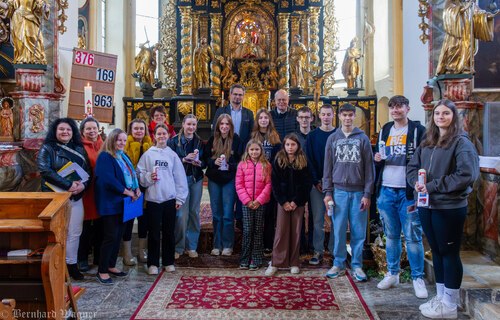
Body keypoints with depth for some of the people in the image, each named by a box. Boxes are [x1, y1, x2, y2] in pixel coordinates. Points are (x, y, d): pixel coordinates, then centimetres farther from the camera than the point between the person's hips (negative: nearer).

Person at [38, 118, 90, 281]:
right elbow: (45, 170, -16)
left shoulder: (79, 149, 12)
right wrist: (68, 185, -21)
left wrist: (83, 185, -13)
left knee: (74, 232, 7)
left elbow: (87, 170, 9)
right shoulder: (47, 148, -2)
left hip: (76, 197, 4)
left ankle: (71, 264, 18)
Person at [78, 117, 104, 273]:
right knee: (85, 227, 4)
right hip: (87, 191, -5)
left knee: (100, 226, 13)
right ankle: (82, 259, 18)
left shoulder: (103, 146, 10)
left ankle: (99, 257, 26)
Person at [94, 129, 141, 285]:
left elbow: (132, 175, 18)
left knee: (118, 235, 12)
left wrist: (137, 188, -2)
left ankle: (111, 266, 25)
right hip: (110, 203, -8)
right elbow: (109, 180, -24)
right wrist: (128, 192, -20)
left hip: (122, 202, 8)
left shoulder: (124, 157, 14)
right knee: (111, 236, -6)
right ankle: (102, 271, 5)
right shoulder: (105, 157, -13)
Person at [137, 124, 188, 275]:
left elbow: (180, 177, 5)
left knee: (169, 232, 10)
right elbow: (140, 174, 1)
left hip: (170, 199, 2)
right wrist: (148, 177, -20)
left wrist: (180, 198, 1)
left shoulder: (173, 155, 6)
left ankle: (169, 262, 22)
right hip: (153, 199, -1)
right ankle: (152, 263, 16)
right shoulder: (148, 154, 2)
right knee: (154, 232, 5)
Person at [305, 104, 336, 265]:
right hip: (317, 183, 1)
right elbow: (309, 160, 1)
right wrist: (316, 181, -9)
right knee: (317, 218, 4)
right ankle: (318, 251, 12)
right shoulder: (312, 136, 5)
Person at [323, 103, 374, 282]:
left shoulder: (363, 138, 4)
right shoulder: (332, 139, 8)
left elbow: (369, 168, 2)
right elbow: (328, 168, 7)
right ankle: (338, 264, 16)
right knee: (339, 230, 3)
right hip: (339, 191, 1)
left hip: (358, 192, -1)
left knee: (358, 231, 4)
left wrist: (367, 194, -4)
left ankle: (357, 265, 15)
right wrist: (327, 192, 0)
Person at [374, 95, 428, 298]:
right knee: (391, 235, 13)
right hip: (386, 191, 5)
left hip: (408, 192, -5)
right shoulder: (385, 130, 13)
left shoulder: (418, 130, -3)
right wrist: (377, 159, -3)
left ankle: (418, 278, 11)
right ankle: (392, 274, 24)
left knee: (413, 237, 0)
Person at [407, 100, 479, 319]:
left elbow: (467, 175, -18)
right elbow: (412, 167, 14)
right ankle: (440, 297, 28)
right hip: (427, 205, 7)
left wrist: (433, 186, -18)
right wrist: (417, 182, -8)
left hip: (450, 207, -6)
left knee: (449, 253, 2)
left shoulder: (461, 142, -8)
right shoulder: (426, 143, 13)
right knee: (437, 251, 15)